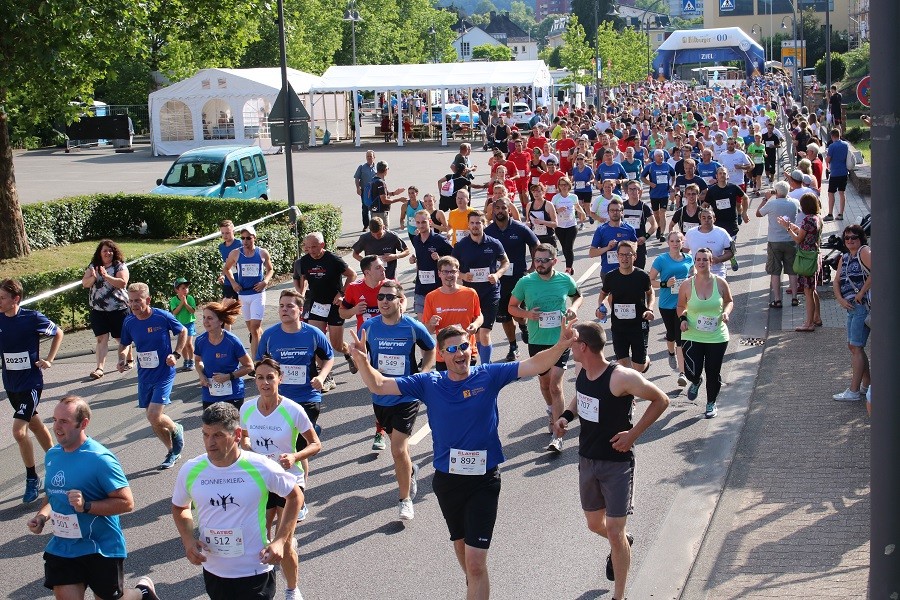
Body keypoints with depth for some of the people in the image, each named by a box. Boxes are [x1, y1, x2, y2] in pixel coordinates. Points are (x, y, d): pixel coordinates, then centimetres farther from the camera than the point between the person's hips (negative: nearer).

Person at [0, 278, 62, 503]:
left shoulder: (32, 318, -15)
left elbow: (58, 333, 0)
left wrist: (49, 360, -6)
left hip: (31, 383, -6)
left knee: (18, 431, -14)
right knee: (35, 425, 18)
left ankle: (32, 479, 2)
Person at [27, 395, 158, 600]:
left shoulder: (100, 459, -19)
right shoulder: (52, 455, 3)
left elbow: (126, 503, -20)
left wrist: (86, 506, -29)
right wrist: (42, 516, 0)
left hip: (101, 550, -6)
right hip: (61, 549, 6)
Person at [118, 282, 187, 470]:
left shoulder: (163, 317, -15)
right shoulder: (129, 322, -3)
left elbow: (183, 332, 2)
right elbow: (123, 345, 13)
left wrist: (176, 354, -9)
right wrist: (122, 360, -7)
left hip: (164, 374, -5)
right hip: (144, 376, 5)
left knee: (154, 416, -16)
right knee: (153, 420, 11)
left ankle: (176, 430, 18)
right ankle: (172, 452, 32)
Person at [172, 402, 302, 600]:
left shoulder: (261, 468, -14)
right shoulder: (190, 471, -6)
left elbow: (295, 496, 1)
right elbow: (179, 507, 13)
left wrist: (280, 540, -8)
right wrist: (188, 540, -5)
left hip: (255, 572, -3)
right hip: (213, 572, 3)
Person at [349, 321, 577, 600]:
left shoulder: (489, 376, -9)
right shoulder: (428, 383, -4)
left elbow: (535, 365, -13)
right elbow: (379, 385, -5)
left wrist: (561, 346, -30)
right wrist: (362, 360, -23)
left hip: (484, 480, -3)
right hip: (446, 479, 4)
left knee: (476, 562, -9)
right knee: (460, 542, 27)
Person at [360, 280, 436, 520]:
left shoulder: (414, 327, -13)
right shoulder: (369, 326, -5)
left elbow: (430, 351, 4)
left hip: (407, 398, -4)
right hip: (381, 397, 4)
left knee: (398, 450, -12)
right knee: (397, 444, 22)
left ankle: (405, 500, 6)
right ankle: (411, 471, 54)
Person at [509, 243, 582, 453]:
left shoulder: (565, 280, -5)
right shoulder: (525, 282, -8)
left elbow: (578, 296, 15)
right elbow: (512, 307, 4)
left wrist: (573, 308, -7)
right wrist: (527, 314, -16)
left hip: (560, 339, -2)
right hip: (537, 341, 2)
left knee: (555, 385, -13)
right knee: (544, 382, 19)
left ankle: (557, 435, -12)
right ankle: (551, 411, 50)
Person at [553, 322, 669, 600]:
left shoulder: (621, 378, -24)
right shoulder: (582, 374, -2)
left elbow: (661, 400, -14)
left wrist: (633, 434, -19)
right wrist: (567, 416, -1)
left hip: (617, 463, -7)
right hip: (587, 460, 7)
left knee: (615, 532, -3)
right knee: (594, 524, 20)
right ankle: (622, 542, 52)